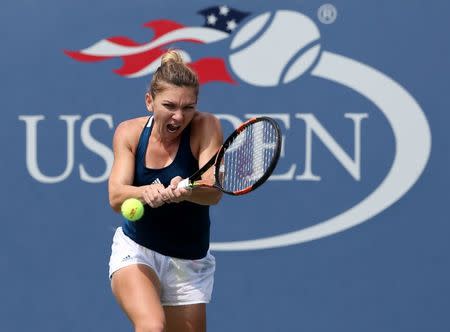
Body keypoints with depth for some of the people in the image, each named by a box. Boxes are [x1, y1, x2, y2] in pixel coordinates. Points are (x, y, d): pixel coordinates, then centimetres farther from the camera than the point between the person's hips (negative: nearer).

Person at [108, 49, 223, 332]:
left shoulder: (205, 127, -13)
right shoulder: (130, 132, -8)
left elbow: (214, 192, -25)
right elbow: (116, 197, -18)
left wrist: (185, 191, -48)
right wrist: (146, 192, -41)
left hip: (190, 263, 1)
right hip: (135, 249, -1)